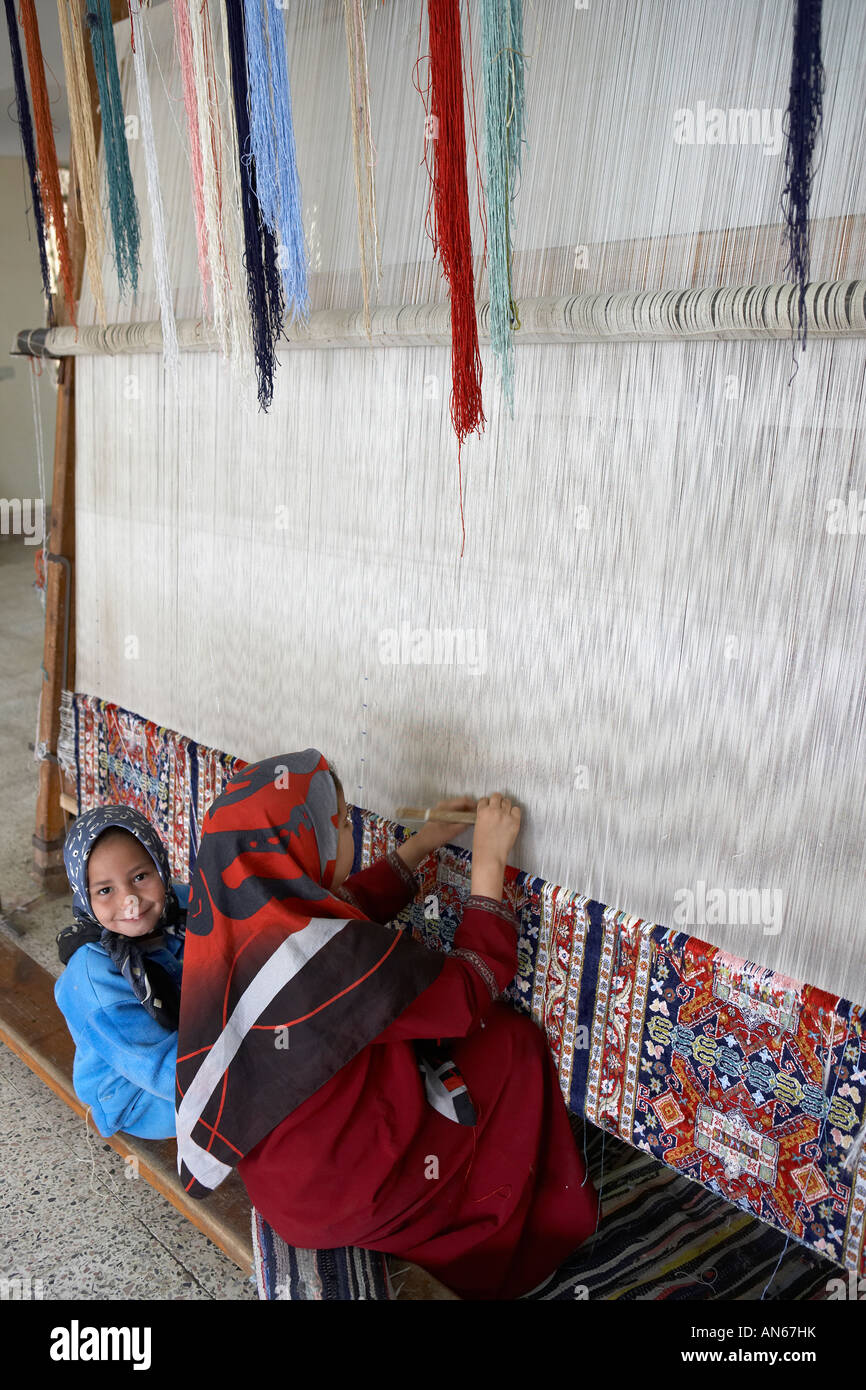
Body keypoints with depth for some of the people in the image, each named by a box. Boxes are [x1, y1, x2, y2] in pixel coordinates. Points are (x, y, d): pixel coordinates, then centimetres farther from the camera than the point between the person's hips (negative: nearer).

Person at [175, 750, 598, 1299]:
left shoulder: (232, 917, -9)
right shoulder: (337, 957, -35)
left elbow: (346, 911, 9)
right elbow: (475, 983, -20)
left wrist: (422, 845, 10)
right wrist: (490, 859, -13)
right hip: (341, 1201, -7)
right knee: (512, 1042, 2)